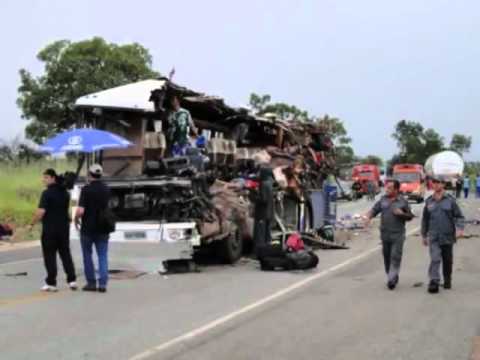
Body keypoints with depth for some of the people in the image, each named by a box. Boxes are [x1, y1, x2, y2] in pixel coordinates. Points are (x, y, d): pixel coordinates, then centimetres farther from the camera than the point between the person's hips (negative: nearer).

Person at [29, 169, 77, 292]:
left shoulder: (47, 193, -15)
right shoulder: (65, 193, 8)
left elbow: (41, 212, -20)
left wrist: (32, 224, -10)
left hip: (50, 229, -6)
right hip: (64, 227, 6)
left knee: (50, 256, 2)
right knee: (65, 254, 12)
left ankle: (51, 283, 3)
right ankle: (72, 280, 8)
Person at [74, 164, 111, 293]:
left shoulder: (86, 190, -14)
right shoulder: (106, 190, 4)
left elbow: (80, 211, -19)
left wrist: (76, 219, -3)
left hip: (88, 228, -4)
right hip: (103, 228, 4)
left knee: (87, 256, 10)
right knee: (103, 256, 5)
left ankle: (91, 283, 12)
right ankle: (103, 284, -2)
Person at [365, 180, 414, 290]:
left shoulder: (403, 202, 1)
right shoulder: (383, 200, 7)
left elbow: (410, 216, 6)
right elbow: (374, 210, 3)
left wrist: (402, 213, -13)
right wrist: (368, 217, -17)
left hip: (398, 235, -3)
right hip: (385, 234, 3)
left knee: (395, 257, -10)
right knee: (387, 257, 10)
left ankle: (392, 279, -9)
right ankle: (392, 277, 25)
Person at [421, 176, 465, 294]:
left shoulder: (450, 200, 0)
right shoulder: (429, 201, 6)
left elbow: (459, 216, 0)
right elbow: (425, 219, 15)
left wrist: (460, 228, -17)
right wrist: (424, 235, 16)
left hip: (448, 237, 0)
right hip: (434, 237, 0)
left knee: (447, 261, 11)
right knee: (435, 260, -13)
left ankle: (447, 281, 27)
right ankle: (434, 282, -14)